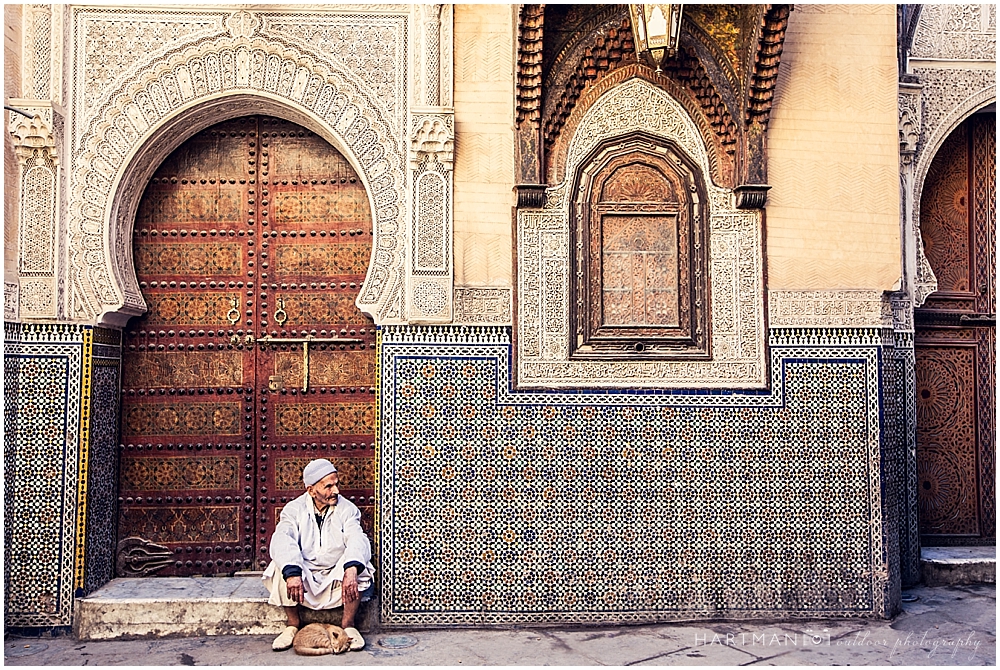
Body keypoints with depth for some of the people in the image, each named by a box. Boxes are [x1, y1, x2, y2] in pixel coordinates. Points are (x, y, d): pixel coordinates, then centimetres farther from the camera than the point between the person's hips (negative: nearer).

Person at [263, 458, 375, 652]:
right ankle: (293, 623, -7)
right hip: (305, 579, 1)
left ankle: (348, 624, -10)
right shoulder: (294, 509, -4)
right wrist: (292, 572, -43)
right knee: (282, 567, -27)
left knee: (357, 568, -29)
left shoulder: (347, 509, -4)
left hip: (337, 578, 0)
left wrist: (351, 569, -44)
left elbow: (357, 540, -22)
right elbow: (282, 541, -23)